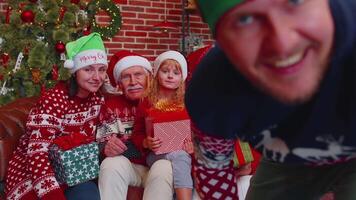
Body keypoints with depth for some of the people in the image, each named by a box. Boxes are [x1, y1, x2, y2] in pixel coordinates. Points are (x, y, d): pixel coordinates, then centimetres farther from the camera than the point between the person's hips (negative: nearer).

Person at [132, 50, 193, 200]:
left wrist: (193, 144, -13)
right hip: (156, 154, -1)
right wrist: (146, 143, -13)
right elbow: (137, 133, 8)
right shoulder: (146, 103, 6)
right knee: (178, 157, -32)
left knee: (180, 157, -34)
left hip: (183, 153, 1)